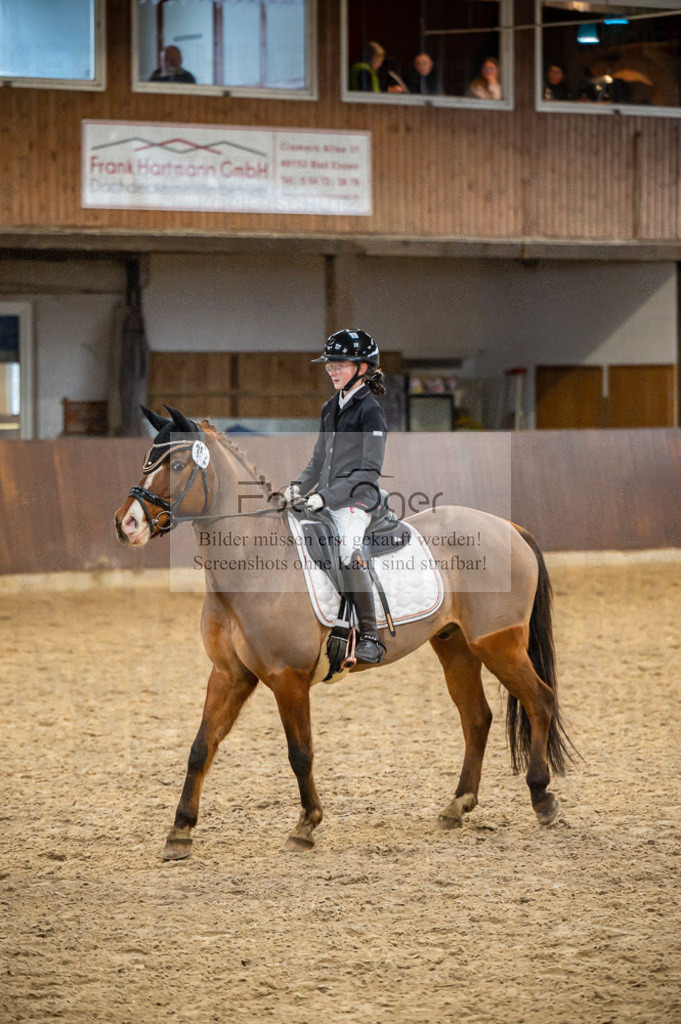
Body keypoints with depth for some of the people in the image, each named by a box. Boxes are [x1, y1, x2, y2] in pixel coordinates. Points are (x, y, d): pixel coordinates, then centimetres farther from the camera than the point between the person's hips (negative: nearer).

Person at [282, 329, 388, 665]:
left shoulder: (370, 412, -8)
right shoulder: (331, 408, 17)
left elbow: (369, 470, -14)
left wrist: (327, 496, -20)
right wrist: (299, 486, 5)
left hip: (355, 499, -9)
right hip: (325, 499, 9)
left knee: (349, 556, -29)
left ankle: (369, 637, -24)